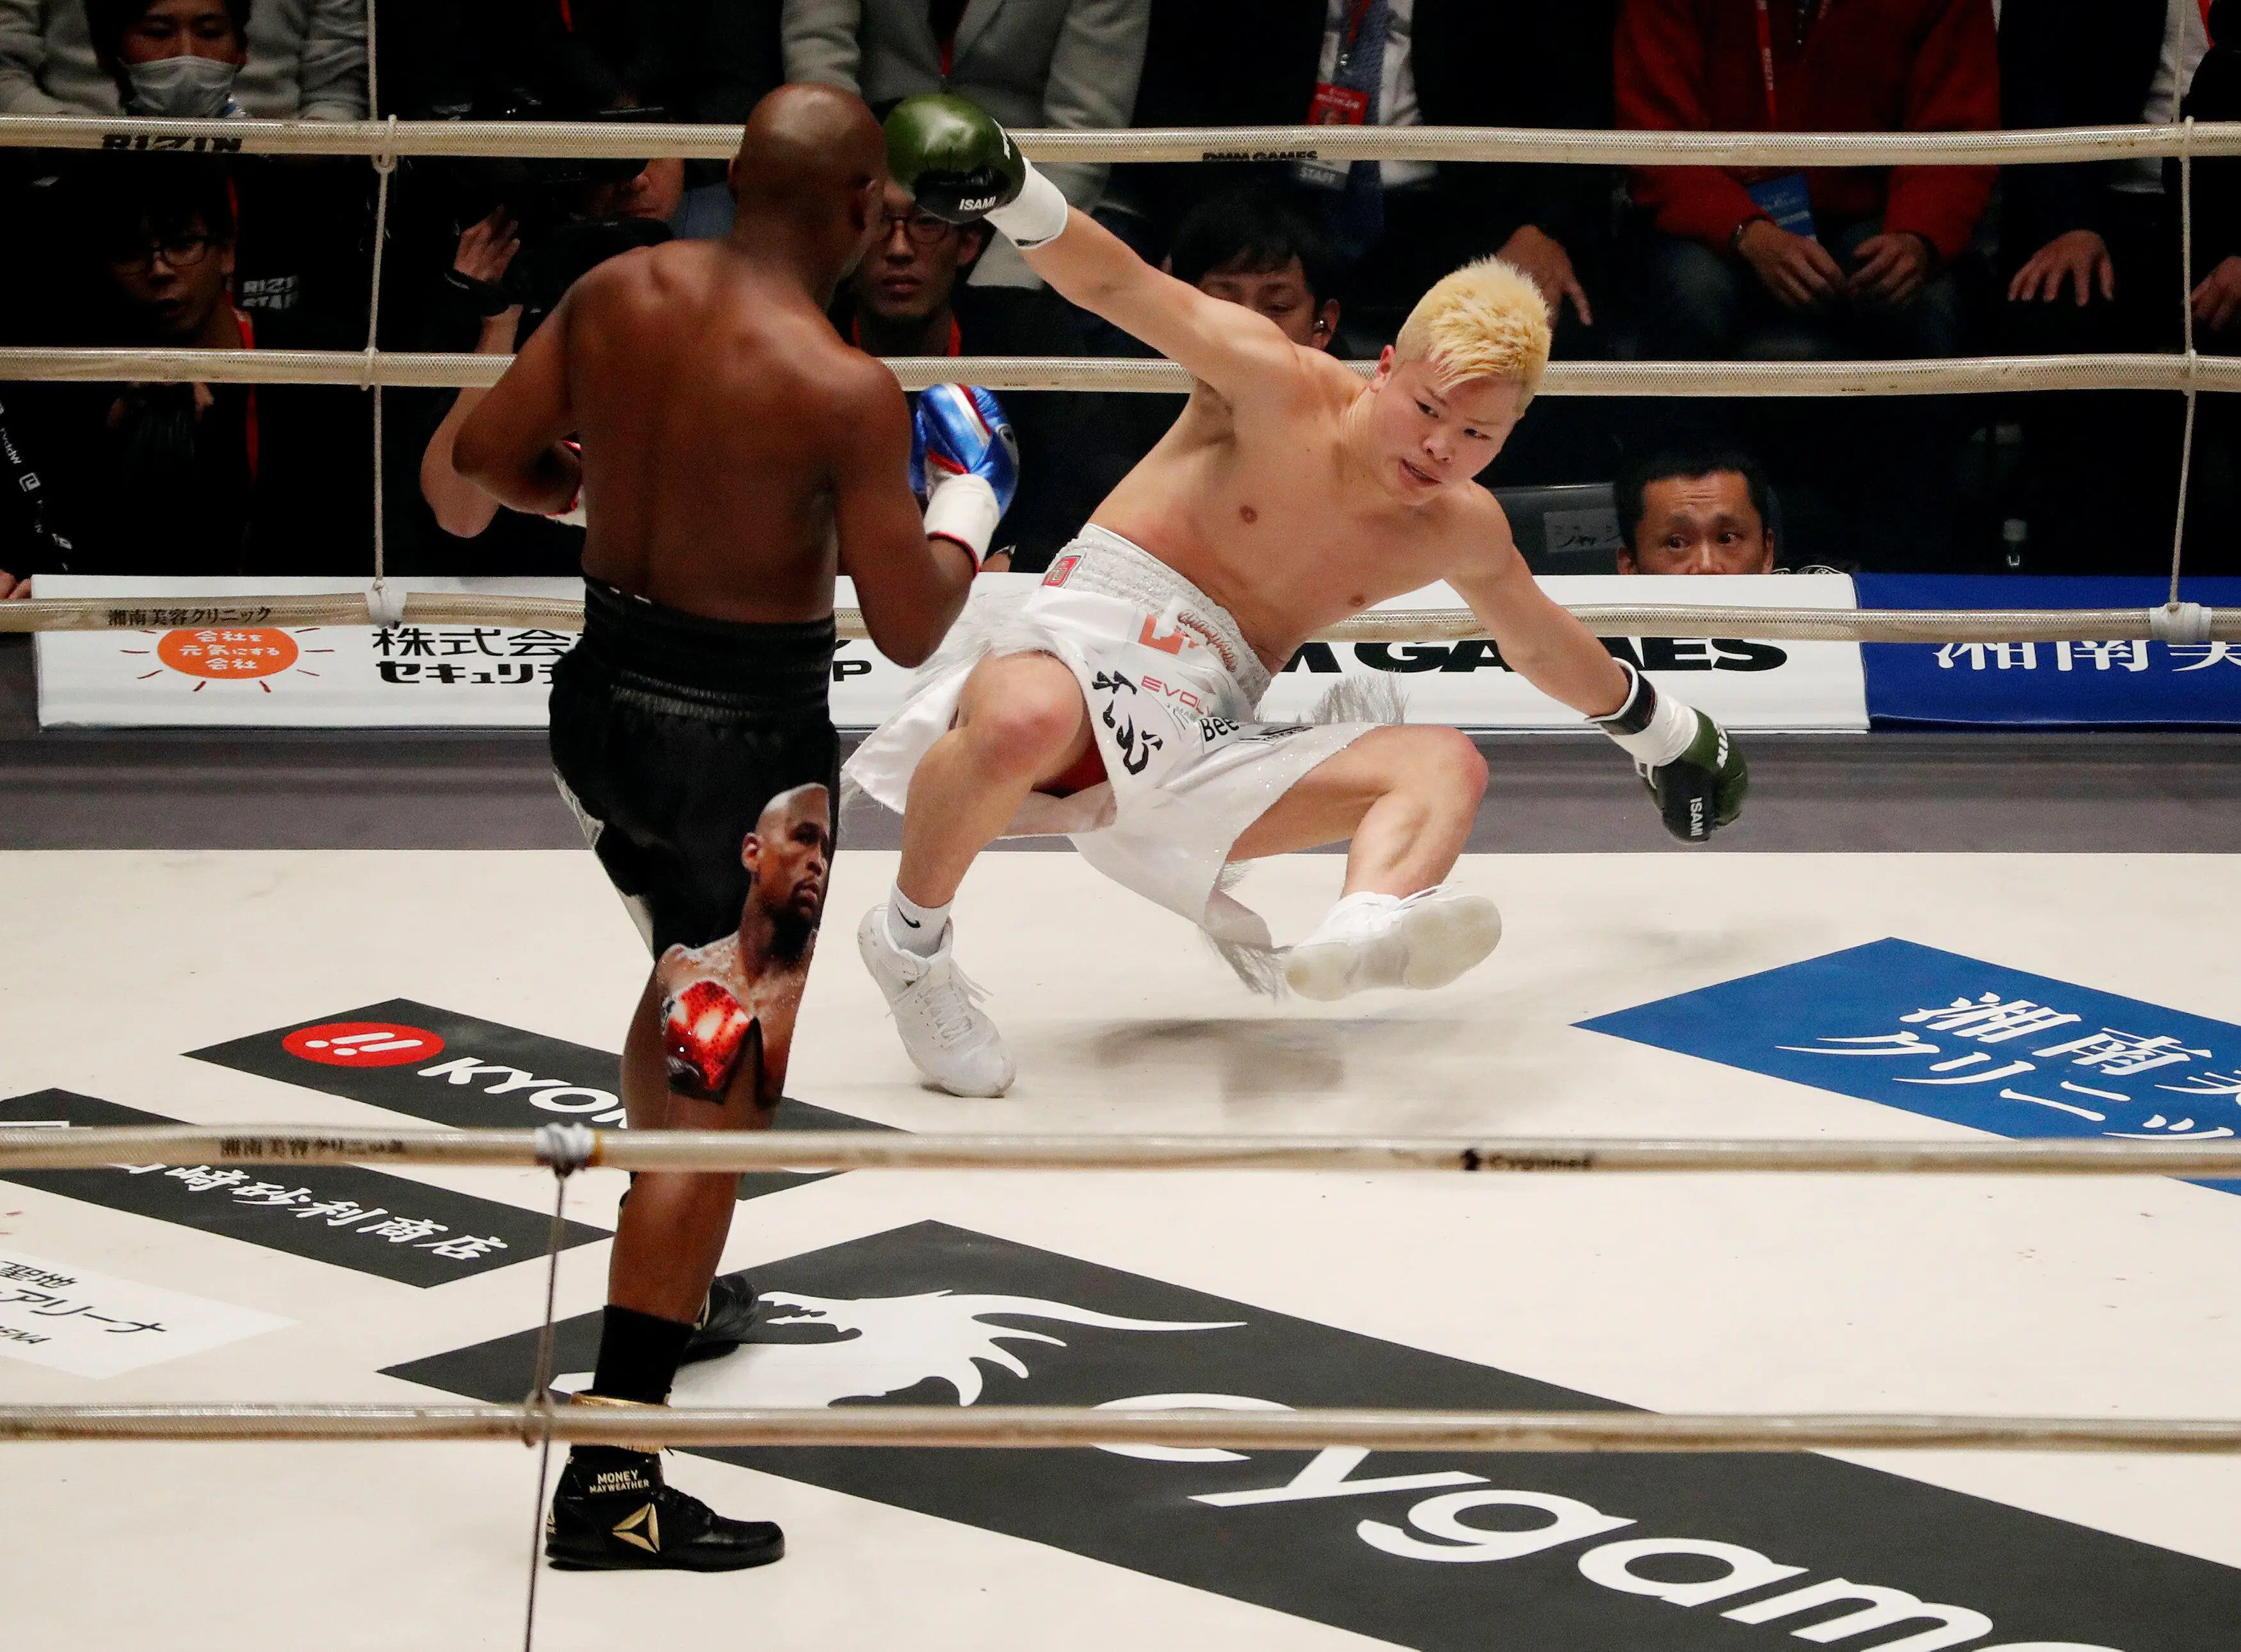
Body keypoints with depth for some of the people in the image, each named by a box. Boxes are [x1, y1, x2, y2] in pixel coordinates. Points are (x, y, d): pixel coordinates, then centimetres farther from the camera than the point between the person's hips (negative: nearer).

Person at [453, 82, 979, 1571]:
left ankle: (677, 1287, 50)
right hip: (748, 734, -7)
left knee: (689, 974, 33)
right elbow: (911, 630, -17)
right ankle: (612, 1477, -5)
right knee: (721, 1086, -2)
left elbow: (490, 456, 7)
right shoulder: (844, 390, -21)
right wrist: (965, 518, 2)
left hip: (607, 686, 7)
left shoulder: (617, 295, -4)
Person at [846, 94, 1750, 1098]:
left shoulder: (1462, 534, 12)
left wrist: (1651, 722, 46)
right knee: (1023, 721, -42)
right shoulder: (1279, 390, -7)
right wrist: (1010, 193, -36)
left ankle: (1362, 933, -50)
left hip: (1207, 735, 6)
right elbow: (1116, 285, -17)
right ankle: (910, 941, -16)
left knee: (1445, 765, -16)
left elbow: (1541, 645, 33)